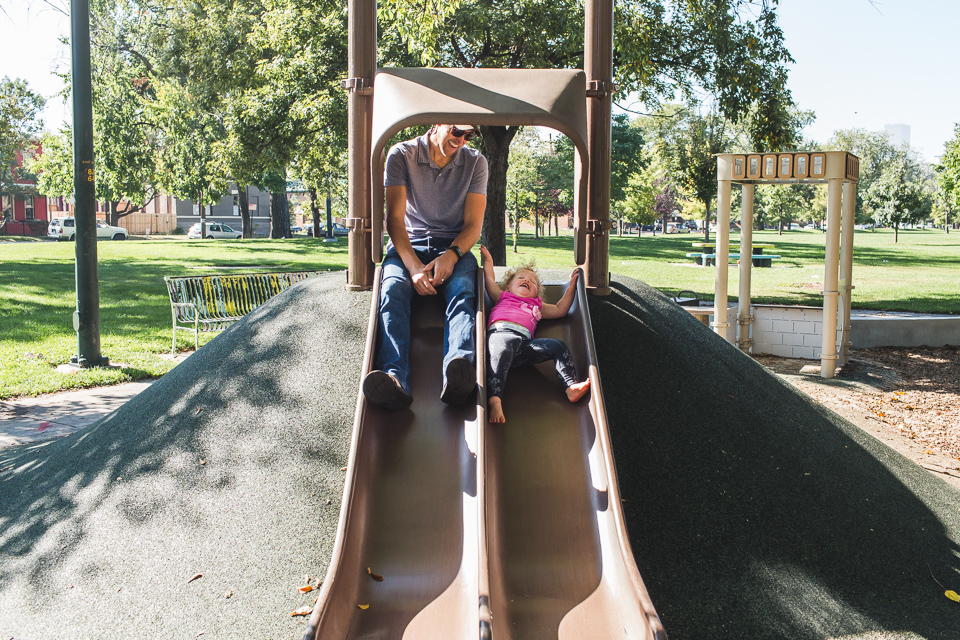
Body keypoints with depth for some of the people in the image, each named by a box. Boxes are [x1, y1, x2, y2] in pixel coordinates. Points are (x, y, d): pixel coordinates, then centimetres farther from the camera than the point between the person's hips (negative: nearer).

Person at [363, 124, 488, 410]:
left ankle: (458, 374, -62)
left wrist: (451, 255, -21)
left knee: (462, 293, -35)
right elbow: (395, 218, -7)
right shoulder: (401, 155, 0)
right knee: (393, 289, -35)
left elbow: (473, 224, 1)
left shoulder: (475, 162, 6)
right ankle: (394, 377, -58)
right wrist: (413, 266, -24)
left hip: (455, 247, 1)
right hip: (408, 245, 0)